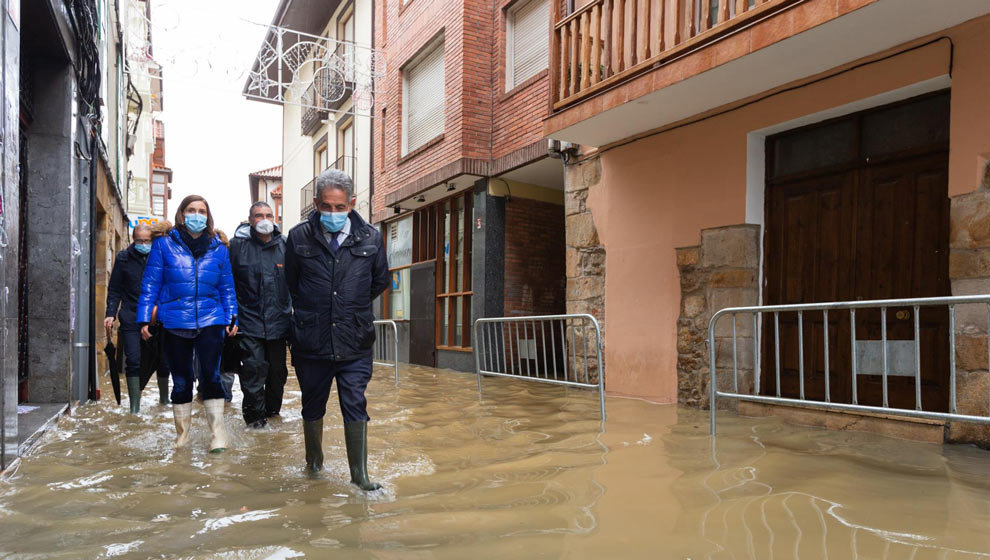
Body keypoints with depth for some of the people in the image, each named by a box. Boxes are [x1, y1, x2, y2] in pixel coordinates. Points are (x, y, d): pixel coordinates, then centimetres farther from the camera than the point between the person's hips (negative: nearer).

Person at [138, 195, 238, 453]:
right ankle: (182, 432, 26)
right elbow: (150, 284, 3)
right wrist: (144, 318, -1)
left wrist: (232, 317, 5)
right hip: (175, 324, 0)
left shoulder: (218, 249, 9)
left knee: (210, 376, -9)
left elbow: (227, 287, 12)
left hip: (210, 323, 0)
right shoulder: (164, 245, 4)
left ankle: (218, 433, 0)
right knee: (181, 380, 9)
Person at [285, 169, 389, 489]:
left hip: (355, 342, -1)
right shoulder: (299, 238, -4)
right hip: (311, 340, 1)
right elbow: (290, 285, 11)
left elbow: (379, 281, 14)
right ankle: (314, 463, 37)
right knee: (312, 407, 16)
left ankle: (360, 475, 8)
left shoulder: (370, 239, -2)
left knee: (355, 407, -2)